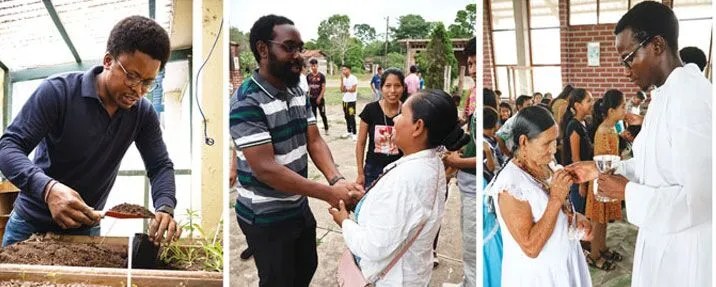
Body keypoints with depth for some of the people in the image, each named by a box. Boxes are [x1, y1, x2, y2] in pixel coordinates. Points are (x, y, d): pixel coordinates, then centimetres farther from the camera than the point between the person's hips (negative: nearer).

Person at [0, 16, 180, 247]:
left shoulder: (143, 113, -8)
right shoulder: (58, 91, -19)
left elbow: (160, 166, -6)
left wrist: (165, 208, -29)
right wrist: (47, 188, -43)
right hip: (32, 225, -3)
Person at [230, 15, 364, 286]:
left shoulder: (299, 93, 3)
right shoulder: (247, 102, -24)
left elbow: (314, 141, 0)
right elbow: (266, 168, -29)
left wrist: (337, 180, -20)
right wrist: (329, 194, -30)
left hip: (299, 207, 8)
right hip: (266, 217, -8)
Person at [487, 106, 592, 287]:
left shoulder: (546, 165, -2)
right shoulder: (510, 184, -26)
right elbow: (531, 247, -27)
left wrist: (576, 217, -6)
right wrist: (556, 199, -27)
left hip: (564, 263, 7)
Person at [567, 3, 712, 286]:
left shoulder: (692, 98, -25)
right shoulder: (665, 95, 7)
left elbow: (697, 199, -28)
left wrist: (627, 191, -18)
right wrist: (601, 169, 7)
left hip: (684, 250, -9)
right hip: (661, 239, 9)